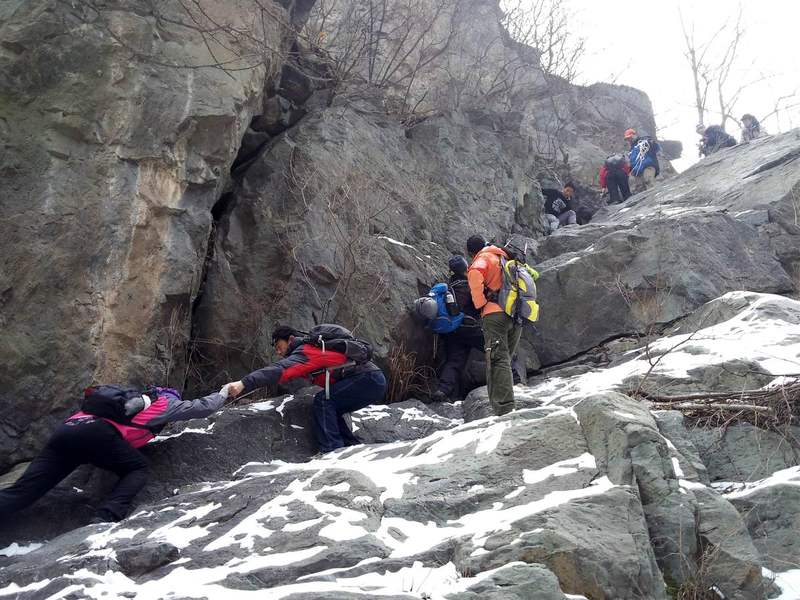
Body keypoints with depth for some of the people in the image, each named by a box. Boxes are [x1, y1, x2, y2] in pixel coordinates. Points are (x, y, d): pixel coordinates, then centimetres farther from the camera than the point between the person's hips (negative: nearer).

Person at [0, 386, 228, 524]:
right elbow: (204, 407, 32)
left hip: (66, 429, 6)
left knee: (20, 492, -2)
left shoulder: (134, 397, 39)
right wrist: (222, 394, 52)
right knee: (138, 469, 14)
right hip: (98, 433, -6)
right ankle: (104, 519, -12)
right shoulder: (166, 402, 24)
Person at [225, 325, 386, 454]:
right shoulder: (312, 346, 19)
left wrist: (243, 383, -33)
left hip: (369, 379, -10)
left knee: (323, 400, -16)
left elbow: (281, 370, -26)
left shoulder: (305, 351, -12)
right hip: (375, 381, 10)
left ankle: (331, 450, -22)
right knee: (329, 410, 12)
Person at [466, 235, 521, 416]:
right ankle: (507, 407, 14)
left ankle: (504, 410, -26)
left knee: (498, 361, -14)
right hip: (517, 317, 7)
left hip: (496, 314, -7)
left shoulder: (484, 258, 4)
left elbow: (475, 274, -20)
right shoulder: (505, 258, 29)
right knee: (505, 361, 14)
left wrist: (480, 304, -10)